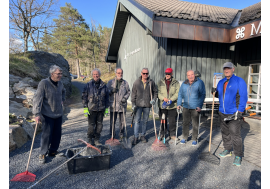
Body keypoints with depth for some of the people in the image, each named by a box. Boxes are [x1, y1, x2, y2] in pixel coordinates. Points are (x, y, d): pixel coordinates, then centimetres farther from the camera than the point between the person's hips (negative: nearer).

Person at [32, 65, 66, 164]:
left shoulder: (60, 84, 4)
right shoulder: (43, 83, -16)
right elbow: (37, 99, -21)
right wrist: (37, 114, -27)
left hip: (59, 114, 6)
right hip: (47, 115, -6)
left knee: (57, 133, 13)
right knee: (47, 134, -1)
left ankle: (53, 151, 31)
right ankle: (43, 154, 18)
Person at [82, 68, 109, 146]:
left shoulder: (103, 85, 6)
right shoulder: (88, 85, -1)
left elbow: (107, 97, 12)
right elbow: (84, 96, -1)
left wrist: (106, 107, 9)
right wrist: (85, 108, -6)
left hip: (101, 109, 3)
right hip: (91, 109, -3)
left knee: (99, 124, 9)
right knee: (91, 125, 4)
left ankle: (96, 139, 24)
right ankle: (90, 139, 22)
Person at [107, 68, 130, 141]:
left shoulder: (125, 83, 7)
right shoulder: (110, 82, 4)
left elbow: (128, 92, 12)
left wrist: (125, 97, -7)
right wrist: (111, 91, -16)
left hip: (122, 105, 1)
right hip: (113, 105, -1)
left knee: (122, 122, 8)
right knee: (112, 122, 7)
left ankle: (121, 136, 23)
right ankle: (112, 136, 22)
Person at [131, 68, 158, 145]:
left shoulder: (151, 82, 2)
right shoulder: (136, 82, 0)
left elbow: (155, 92, 12)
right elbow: (133, 94, 1)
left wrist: (154, 99, -5)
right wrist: (133, 104, -5)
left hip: (147, 105, 1)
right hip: (138, 105, -1)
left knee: (145, 121, 11)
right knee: (137, 121, -1)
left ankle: (143, 136, 25)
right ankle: (136, 137, 8)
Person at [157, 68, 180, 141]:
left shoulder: (176, 82, 2)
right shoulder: (161, 82, 5)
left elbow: (177, 93, -5)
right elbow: (158, 92, 0)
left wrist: (171, 100, -18)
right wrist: (163, 98, -16)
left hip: (172, 105, -1)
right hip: (162, 105, 1)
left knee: (172, 121, 6)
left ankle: (172, 134, 22)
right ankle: (162, 134, 25)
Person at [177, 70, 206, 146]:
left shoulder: (199, 83, -5)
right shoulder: (184, 84, 6)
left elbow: (202, 95, -7)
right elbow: (180, 94, 13)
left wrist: (200, 106, -13)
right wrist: (179, 104, 3)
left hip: (195, 108, -3)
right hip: (186, 107, 4)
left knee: (195, 124, 5)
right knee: (185, 123, 10)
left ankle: (194, 139, 20)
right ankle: (184, 138, 24)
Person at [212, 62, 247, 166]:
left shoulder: (239, 81, -7)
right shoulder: (221, 82, 12)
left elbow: (243, 97, -11)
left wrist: (240, 112, -17)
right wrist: (215, 92, -2)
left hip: (234, 113, -6)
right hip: (223, 112, 6)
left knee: (235, 134, -4)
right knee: (225, 132, 15)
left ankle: (238, 156, 9)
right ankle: (227, 150, 30)